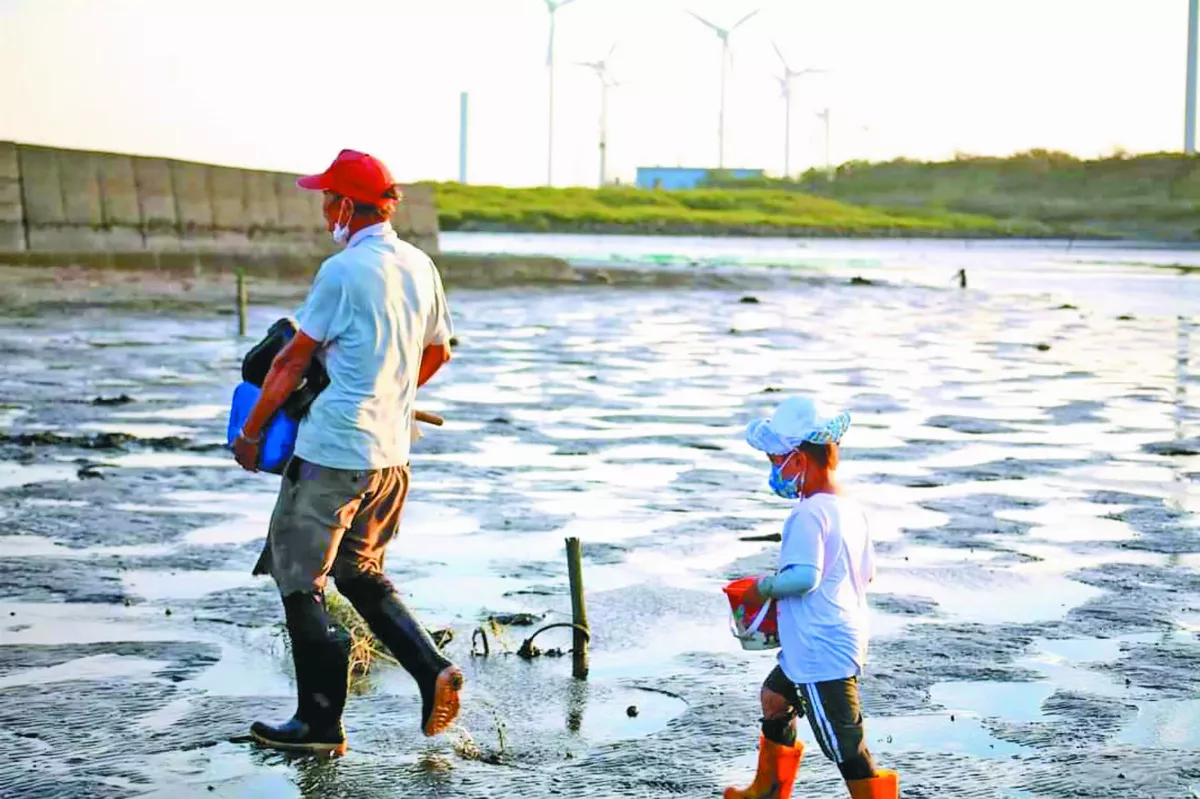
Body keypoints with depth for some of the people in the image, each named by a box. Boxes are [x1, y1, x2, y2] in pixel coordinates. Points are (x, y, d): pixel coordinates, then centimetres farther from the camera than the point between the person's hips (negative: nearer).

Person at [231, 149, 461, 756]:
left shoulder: (342, 271, -15)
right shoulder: (421, 267, 8)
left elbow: (293, 360, -8)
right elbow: (437, 353, 20)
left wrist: (251, 433, 3)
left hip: (333, 452, -8)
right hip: (392, 452, 8)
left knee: (300, 584, 4)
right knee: (360, 573, 22)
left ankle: (320, 724, 8)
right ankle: (431, 670, 7)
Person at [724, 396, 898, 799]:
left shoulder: (808, 515, -21)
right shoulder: (852, 508, 7)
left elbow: (804, 577, -30)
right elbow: (868, 572, 15)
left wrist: (763, 587, -14)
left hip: (821, 652, -11)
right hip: (846, 639, 11)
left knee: (843, 743, -6)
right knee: (775, 696, 28)